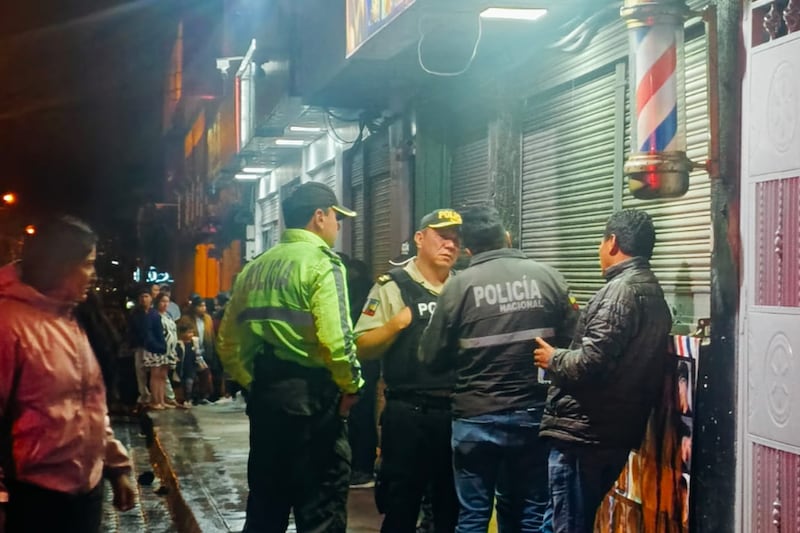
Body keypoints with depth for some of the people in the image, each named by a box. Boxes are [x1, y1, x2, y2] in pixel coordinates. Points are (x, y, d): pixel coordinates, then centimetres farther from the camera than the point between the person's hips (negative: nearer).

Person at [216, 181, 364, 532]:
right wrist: (351, 385, -5)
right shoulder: (321, 263, -8)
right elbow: (335, 339, -19)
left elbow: (228, 341, 14)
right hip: (311, 394, -7)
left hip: (264, 393, 7)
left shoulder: (255, 267, 13)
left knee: (265, 503, 15)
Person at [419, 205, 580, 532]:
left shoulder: (459, 285, -7)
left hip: (476, 418, -2)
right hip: (534, 414, 2)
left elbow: (432, 358, -1)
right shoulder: (548, 277, -1)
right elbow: (572, 344, 3)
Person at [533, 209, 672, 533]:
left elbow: (590, 363, -23)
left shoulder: (621, 291, -15)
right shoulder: (653, 292, 14)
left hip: (583, 433, -10)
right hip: (617, 432, 10)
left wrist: (553, 359, -5)